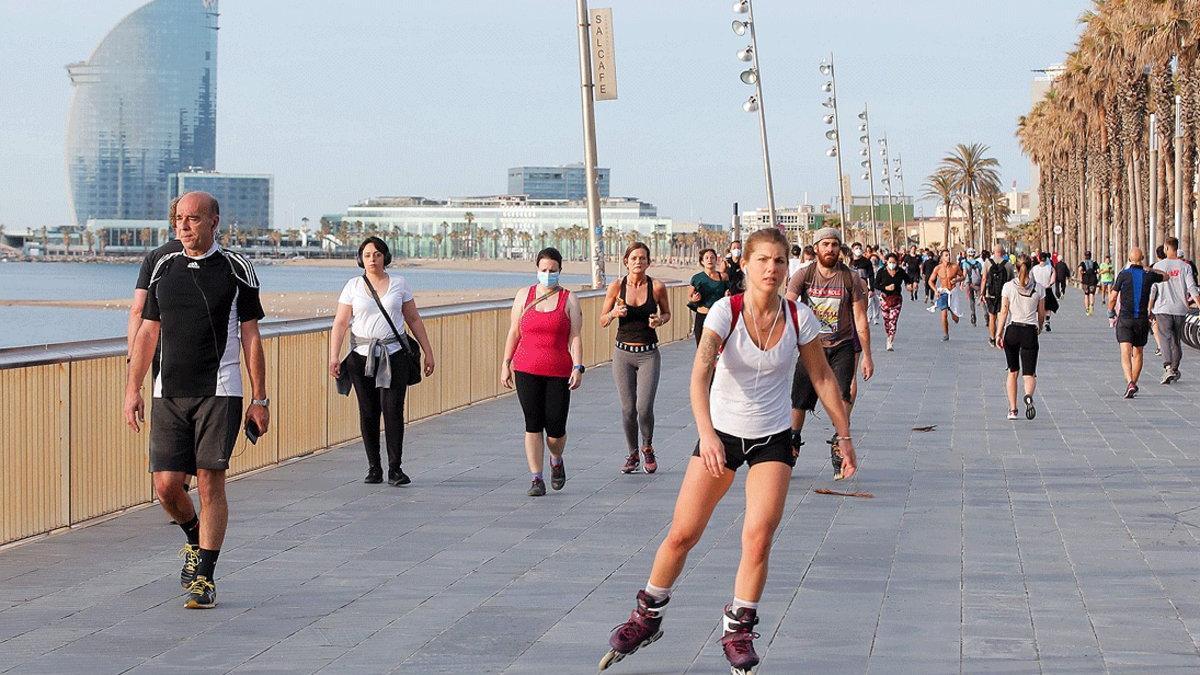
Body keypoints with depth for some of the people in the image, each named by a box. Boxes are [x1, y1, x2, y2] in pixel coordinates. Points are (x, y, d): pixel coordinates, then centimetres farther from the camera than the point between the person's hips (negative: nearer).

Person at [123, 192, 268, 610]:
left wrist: (259, 400, -2)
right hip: (169, 393, 3)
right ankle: (195, 538, 30)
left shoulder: (236, 270, 1)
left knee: (210, 482, -7)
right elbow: (148, 333, 14)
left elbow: (251, 338, 2)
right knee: (166, 485, -1)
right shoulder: (164, 269, 11)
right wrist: (132, 389, 6)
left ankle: (204, 578, -1)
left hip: (219, 391, -3)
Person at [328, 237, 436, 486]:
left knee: (393, 410, -10)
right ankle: (374, 468, 10)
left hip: (394, 355, 0)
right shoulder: (353, 286, 6)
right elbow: (340, 323, 2)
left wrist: (428, 352, 11)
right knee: (368, 413, 1)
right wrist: (334, 356, -8)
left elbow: (414, 320, 13)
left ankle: (395, 469, -7)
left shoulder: (399, 283, 9)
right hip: (362, 355, 0)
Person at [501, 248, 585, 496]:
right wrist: (506, 364, 7)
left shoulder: (569, 300, 5)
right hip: (527, 370, 1)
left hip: (558, 372, -1)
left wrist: (578, 367, -10)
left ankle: (556, 460, 31)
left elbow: (575, 337, 0)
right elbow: (514, 333, 12)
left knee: (556, 428, -2)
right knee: (533, 425, -3)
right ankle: (536, 478, 4)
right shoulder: (524, 295, 9)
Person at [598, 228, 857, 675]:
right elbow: (700, 372, -31)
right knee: (682, 534, 2)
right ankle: (648, 616, 24)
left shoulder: (799, 318, -10)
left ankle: (738, 630, 8)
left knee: (758, 537, -12)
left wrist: (844, 436, 4)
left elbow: (822, 378, 3)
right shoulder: (726, 311, -18)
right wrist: (707, 433, -45)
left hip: (772, 439, 1)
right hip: (721, 433, -1)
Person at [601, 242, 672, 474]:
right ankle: (632, 454, 23)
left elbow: (667, 313, 13)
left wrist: (660, 320, -9)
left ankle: (647, 448, 17)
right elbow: (603, 321, 5)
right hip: (623, 353, 1)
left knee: (644, 407, -11)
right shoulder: (616, 286, -2)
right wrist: (614, 313, -16)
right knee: (628, 409, 2)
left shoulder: (657, 287, -4)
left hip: (648, 355, -1)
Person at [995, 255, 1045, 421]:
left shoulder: (1008, 286, -3)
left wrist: (999, 334, -3)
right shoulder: (1038, 288, 1)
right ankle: (1029, 396, -33)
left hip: (1012, 331, 0)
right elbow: (1042, 314, 8)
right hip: (1030, 332, 0)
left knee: (1012, 371, 15)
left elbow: (1003, 312, -6)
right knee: (1029, 374, 0)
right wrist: (1038, 329, 26)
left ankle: (1012, 409, 14)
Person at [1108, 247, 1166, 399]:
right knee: (1138, 353, 18)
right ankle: (1134, 384, 25)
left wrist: (1111, 315, 11)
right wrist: (1149, 269, 34)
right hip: (1142, 320, 3)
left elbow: (1112, 298, -4)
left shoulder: (1124, 275, -6)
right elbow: (1165, 277, 23)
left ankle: (1130, 382, -30)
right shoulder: (1149, 275, 1)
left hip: (1125, 319, -3)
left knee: (1125, 353, -10)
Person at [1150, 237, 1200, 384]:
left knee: (1165, 339, -8)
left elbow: (1152, 290, 0)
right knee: (1176, 341, 16)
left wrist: (1150, 310, 7)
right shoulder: (1185, 266, 1)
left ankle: (1168, 367, -27)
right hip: (1180, 310, 2)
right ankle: (1175, 369, 25)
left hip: (1163, 309, -2)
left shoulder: (1158, 266, -2)